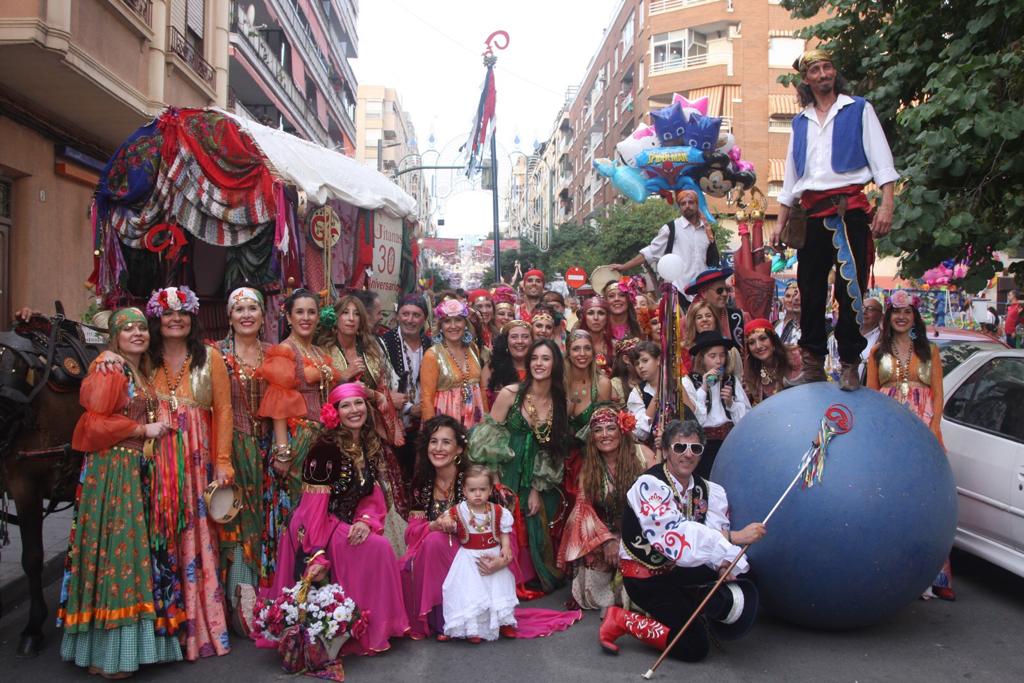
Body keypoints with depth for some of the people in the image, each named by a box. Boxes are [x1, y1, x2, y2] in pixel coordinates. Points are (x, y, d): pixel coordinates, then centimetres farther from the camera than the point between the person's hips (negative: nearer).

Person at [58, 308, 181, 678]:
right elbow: (95, 423, -15)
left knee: (137, 546, 8)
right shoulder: (107, 371, -7)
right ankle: (104, 653, 2)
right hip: (112, 471, -8)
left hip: (139, 471, 8)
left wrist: (158, 427, 11)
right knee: (116, 548, -7)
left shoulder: (143, 373, 17)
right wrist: (144, 430, -10)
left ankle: (133, 640, 17)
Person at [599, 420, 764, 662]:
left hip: (679, 569, 7)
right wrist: (735, 537, -39)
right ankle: (620, 620, 2)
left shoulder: (705, 489, 1)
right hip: (646, 576, -7)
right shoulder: (650, 485, -24)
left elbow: (717, 530, -11)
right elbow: (677, 536, -36)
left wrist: (724, 562, -31)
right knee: (695, 647, -8)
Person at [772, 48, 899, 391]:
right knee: (810, 290, 4)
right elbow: (790, 176, 21)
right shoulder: (800, 122, 20)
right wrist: (781, 221, 15)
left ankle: (849, 364, 2)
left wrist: (887, 205, -11)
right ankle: (813, 362, 12)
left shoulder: (859, 110, 10)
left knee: (850, 288, -7)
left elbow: (881, 160, 1)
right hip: (812, 212, 4)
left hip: (849, 207, -4)